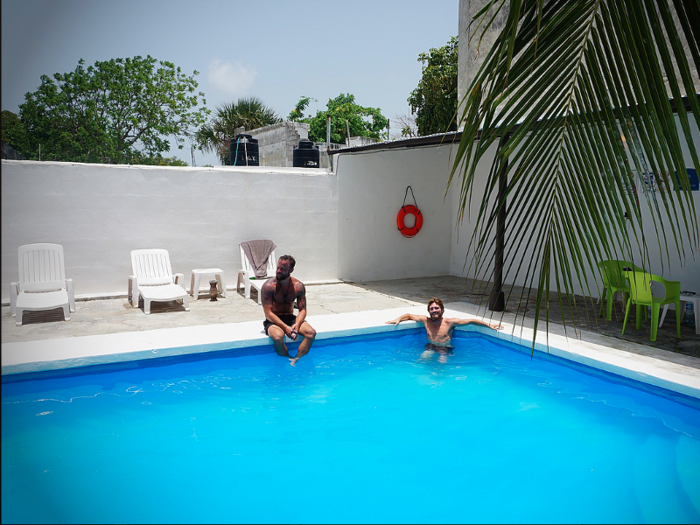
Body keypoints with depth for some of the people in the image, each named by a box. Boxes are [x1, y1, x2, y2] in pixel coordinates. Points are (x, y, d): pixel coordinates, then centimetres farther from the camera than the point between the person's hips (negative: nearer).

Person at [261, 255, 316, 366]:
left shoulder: (298, 286, -3)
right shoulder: (268, 286, -14)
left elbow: (302, 310, -1)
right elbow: (268, 313, -16)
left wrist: (297, 324, -23)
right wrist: (285, 327, -27)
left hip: (291, 318, 4)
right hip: (273, 320, -3)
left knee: (311, 333, -23)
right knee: (278, 336, -36)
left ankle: (295, 360, -25)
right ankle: (287, 360, -12)